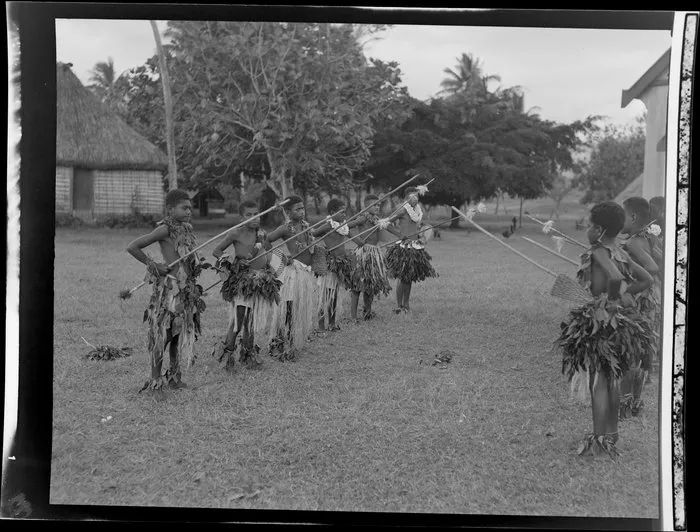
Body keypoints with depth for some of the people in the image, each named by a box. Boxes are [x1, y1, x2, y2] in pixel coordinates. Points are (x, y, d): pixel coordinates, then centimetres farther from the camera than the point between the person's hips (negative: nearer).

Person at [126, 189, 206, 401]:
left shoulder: (185, 229, 12)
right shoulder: (165, 229, -12)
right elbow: (132, 247, -17)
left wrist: (199, 265, 9)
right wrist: (153, 265, -11)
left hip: (187, 288, 8)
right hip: (168, 287, -8)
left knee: (180, 333, 15)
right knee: (161, 334, -3)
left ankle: (174, 376, 28)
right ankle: (155, 383, 5)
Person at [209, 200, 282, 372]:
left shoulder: (263, 234, 7)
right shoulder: (237, 234, -6)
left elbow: (269, 252, 25)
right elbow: (216, 251, -1)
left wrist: (270, 266, 12)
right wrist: (229, 261, -13)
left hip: (262, 282, 5)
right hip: (242, 282, -5)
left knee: (254, 321, 7)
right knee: (238, 320, -10)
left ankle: (248, 355, 18)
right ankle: (227, 354, 5)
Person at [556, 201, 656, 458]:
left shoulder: (598, 253, -16)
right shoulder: (620, 253, 9)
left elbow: (615, 277, -34)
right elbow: (647, 279, 14)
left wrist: (612, 299, -17)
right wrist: (623, 295, 11)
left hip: (601, 319, -9)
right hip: (621, 320, 9)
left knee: (597, 382, -3)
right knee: (612, 380, 18)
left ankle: (599, 439, 1)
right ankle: (611, 432, 29)